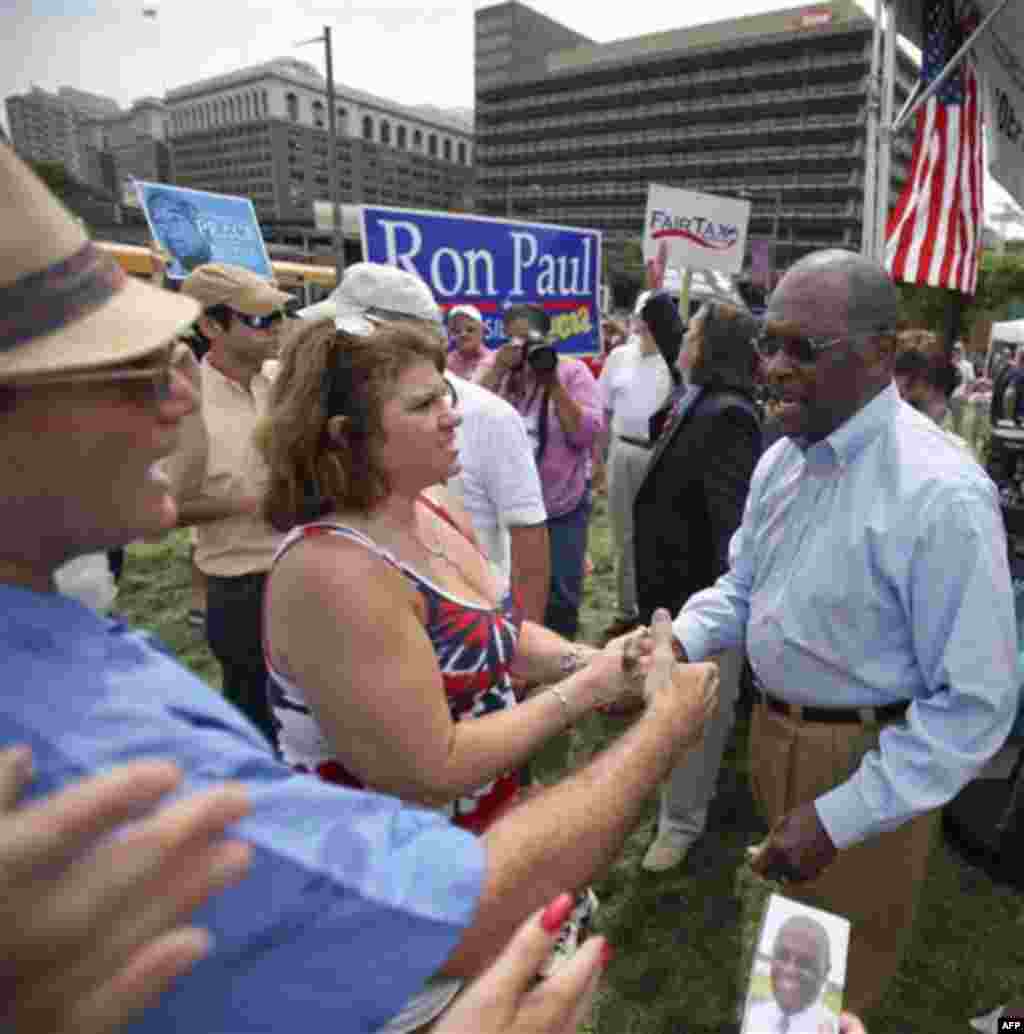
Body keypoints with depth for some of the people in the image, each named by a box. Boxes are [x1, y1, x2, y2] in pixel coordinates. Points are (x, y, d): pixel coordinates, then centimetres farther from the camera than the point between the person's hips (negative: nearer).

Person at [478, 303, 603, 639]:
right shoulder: (493, 370, 1)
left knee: (560, 590, 8)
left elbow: (587, 433, -16)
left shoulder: (572, 371, -5)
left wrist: (553, 382, -21)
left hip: (562, 501, -1)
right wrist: (499, 369, -20)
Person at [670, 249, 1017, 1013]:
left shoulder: (940, 493, -27)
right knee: (788, 935, 33)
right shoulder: (780, 460, -3)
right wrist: (677, 644, -14)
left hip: (871, 760, -6)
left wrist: (840, 817, -25)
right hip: (774, 730, 7)